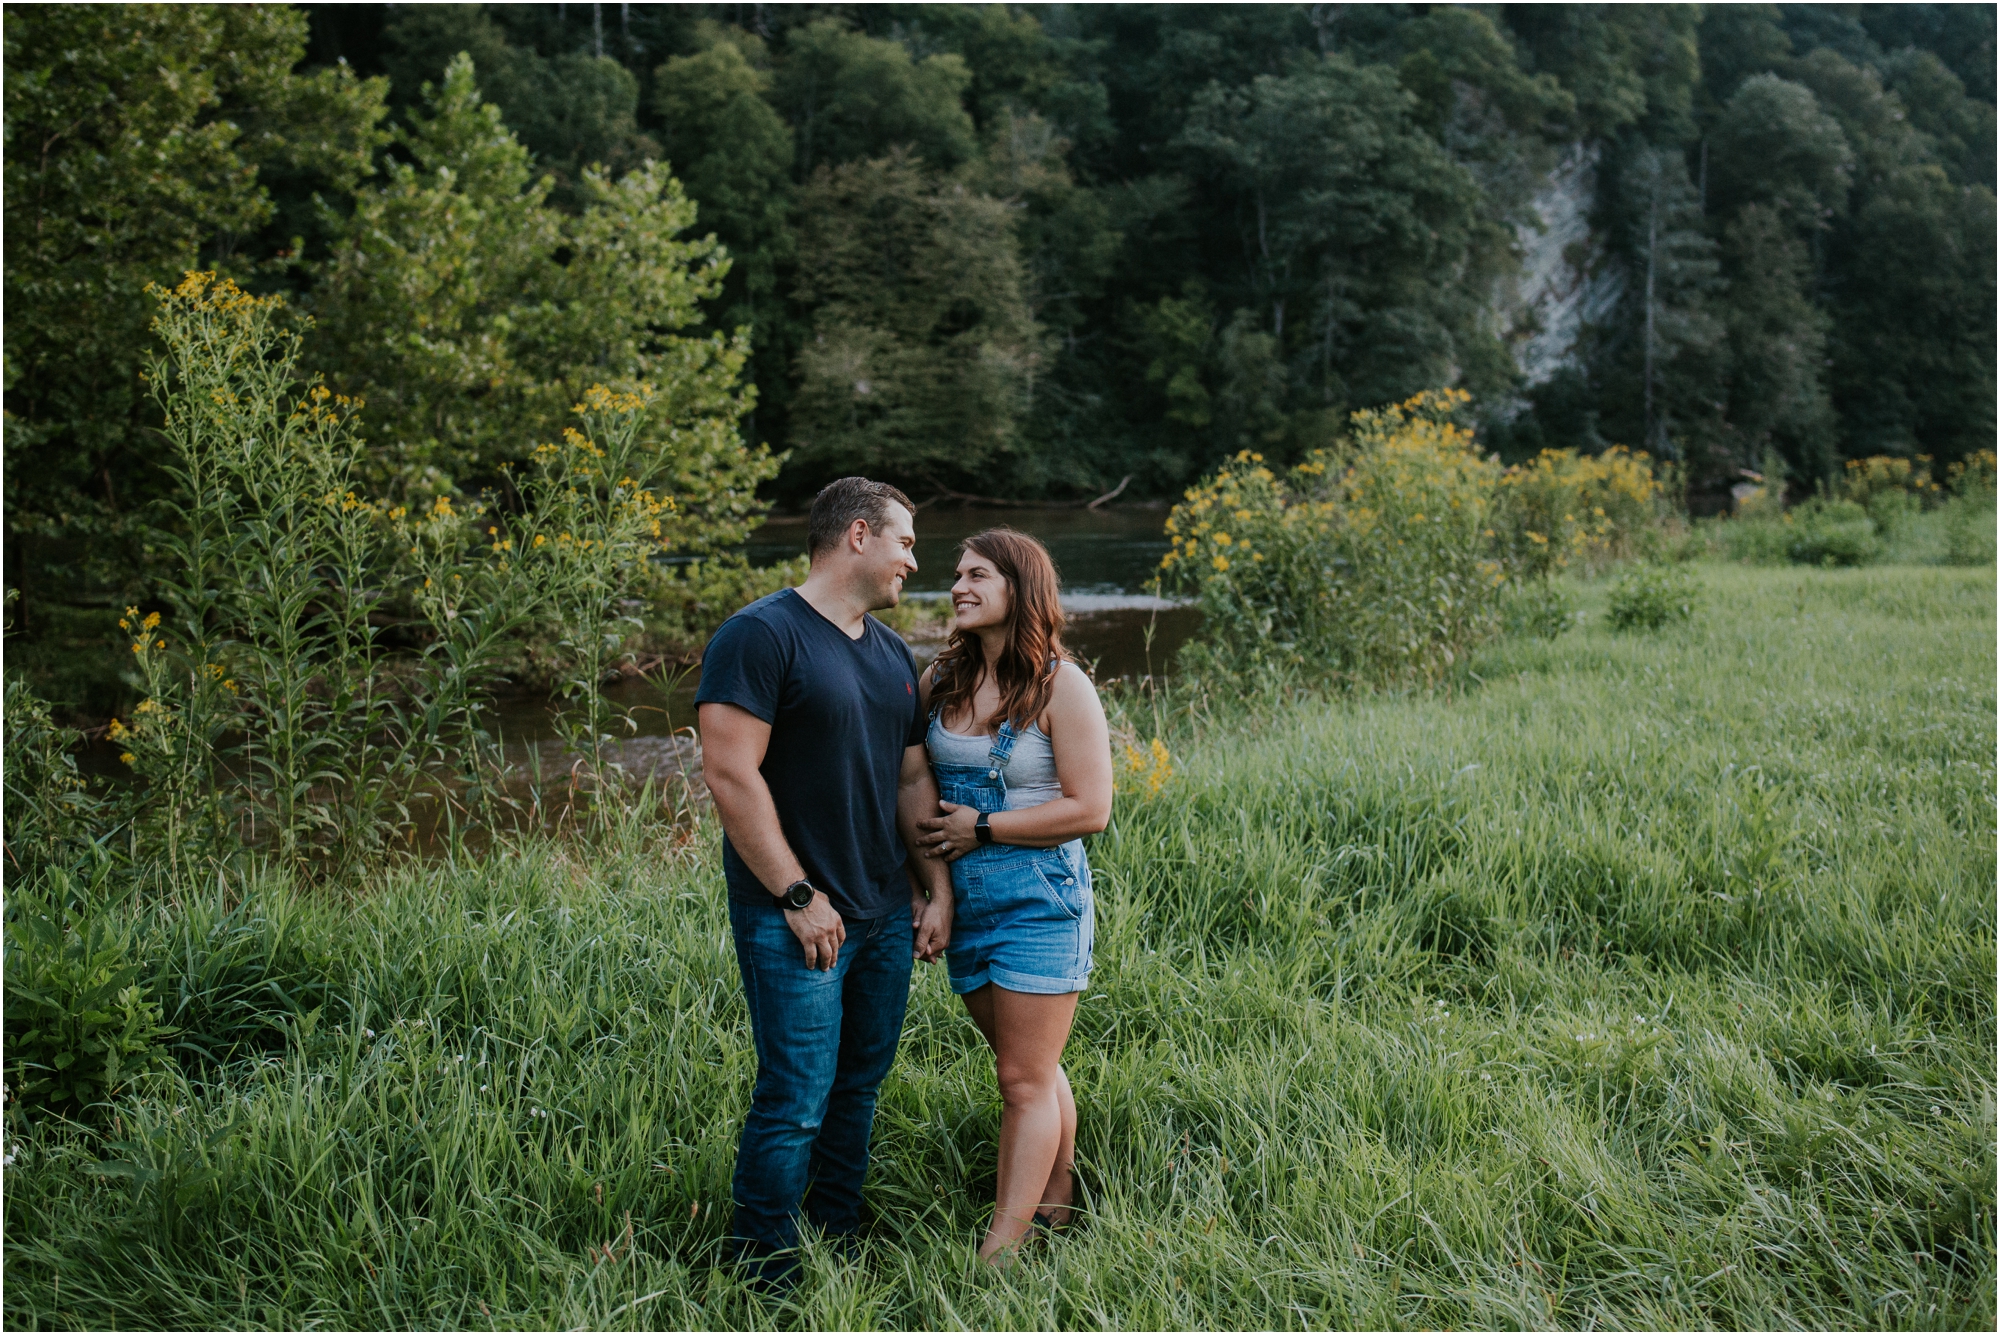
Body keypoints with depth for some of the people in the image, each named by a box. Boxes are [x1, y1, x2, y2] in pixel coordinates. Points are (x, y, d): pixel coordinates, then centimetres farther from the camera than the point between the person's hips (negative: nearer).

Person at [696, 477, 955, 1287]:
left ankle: (839, 1243, 30)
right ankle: (767, 1275, 10)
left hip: (886, 915, 8)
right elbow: (730, 773, -18)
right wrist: (797, 894, -18)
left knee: (860, 1084, 15)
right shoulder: (762, 635, -12)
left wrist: (937, 889, 11)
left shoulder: (891, 654, 14)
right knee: (797, 1102, -4)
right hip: (798, 918, -8)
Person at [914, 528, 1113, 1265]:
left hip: (1039, 896, -6)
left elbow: (1089, 809, -15)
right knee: (1029, 1067, 18)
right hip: (966, 899, 6)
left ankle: (1000, 1250, 2)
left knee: (1027, 1081, -1)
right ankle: (1056, 1201, 32)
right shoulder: (940, 679, 5)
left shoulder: (1061, 687, -12)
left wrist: (981, 828, -14)